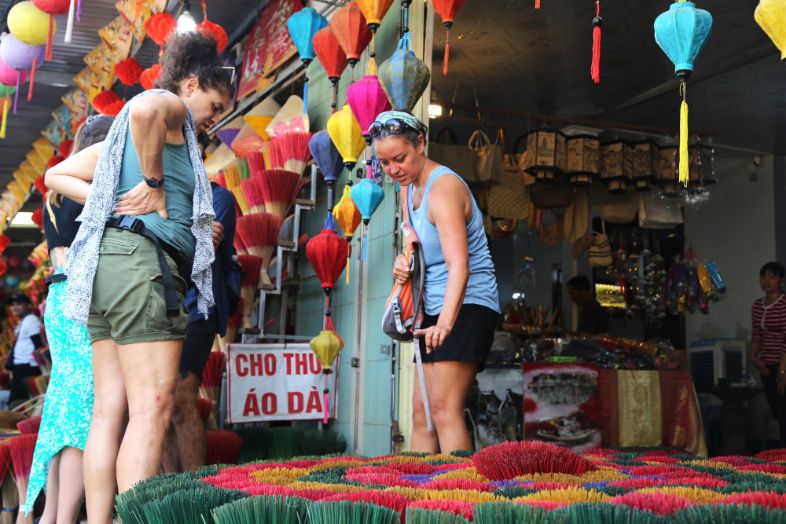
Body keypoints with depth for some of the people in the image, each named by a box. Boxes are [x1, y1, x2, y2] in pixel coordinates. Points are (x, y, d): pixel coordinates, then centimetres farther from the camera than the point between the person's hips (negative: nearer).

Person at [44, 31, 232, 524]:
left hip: (108, 260, 9)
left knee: (111, 409, 4)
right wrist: (155, 184, -13)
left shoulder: (125, 134, 28)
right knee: (153, 405, -13)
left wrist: (108, 199, 14)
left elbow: (58, 175, 27)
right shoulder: (172, 107, 2)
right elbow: (144, 108, -25)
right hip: (142, 258, -9)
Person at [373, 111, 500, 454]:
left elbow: (459, 264, -30)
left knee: (444, 407, -19)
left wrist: (445, 323, -43)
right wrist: (404, 262, -2)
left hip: (467, 305, -9)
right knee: (420, 411, 6)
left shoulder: (444, 188, -18)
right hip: (437, 309, 9)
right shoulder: (409, 187, 10)